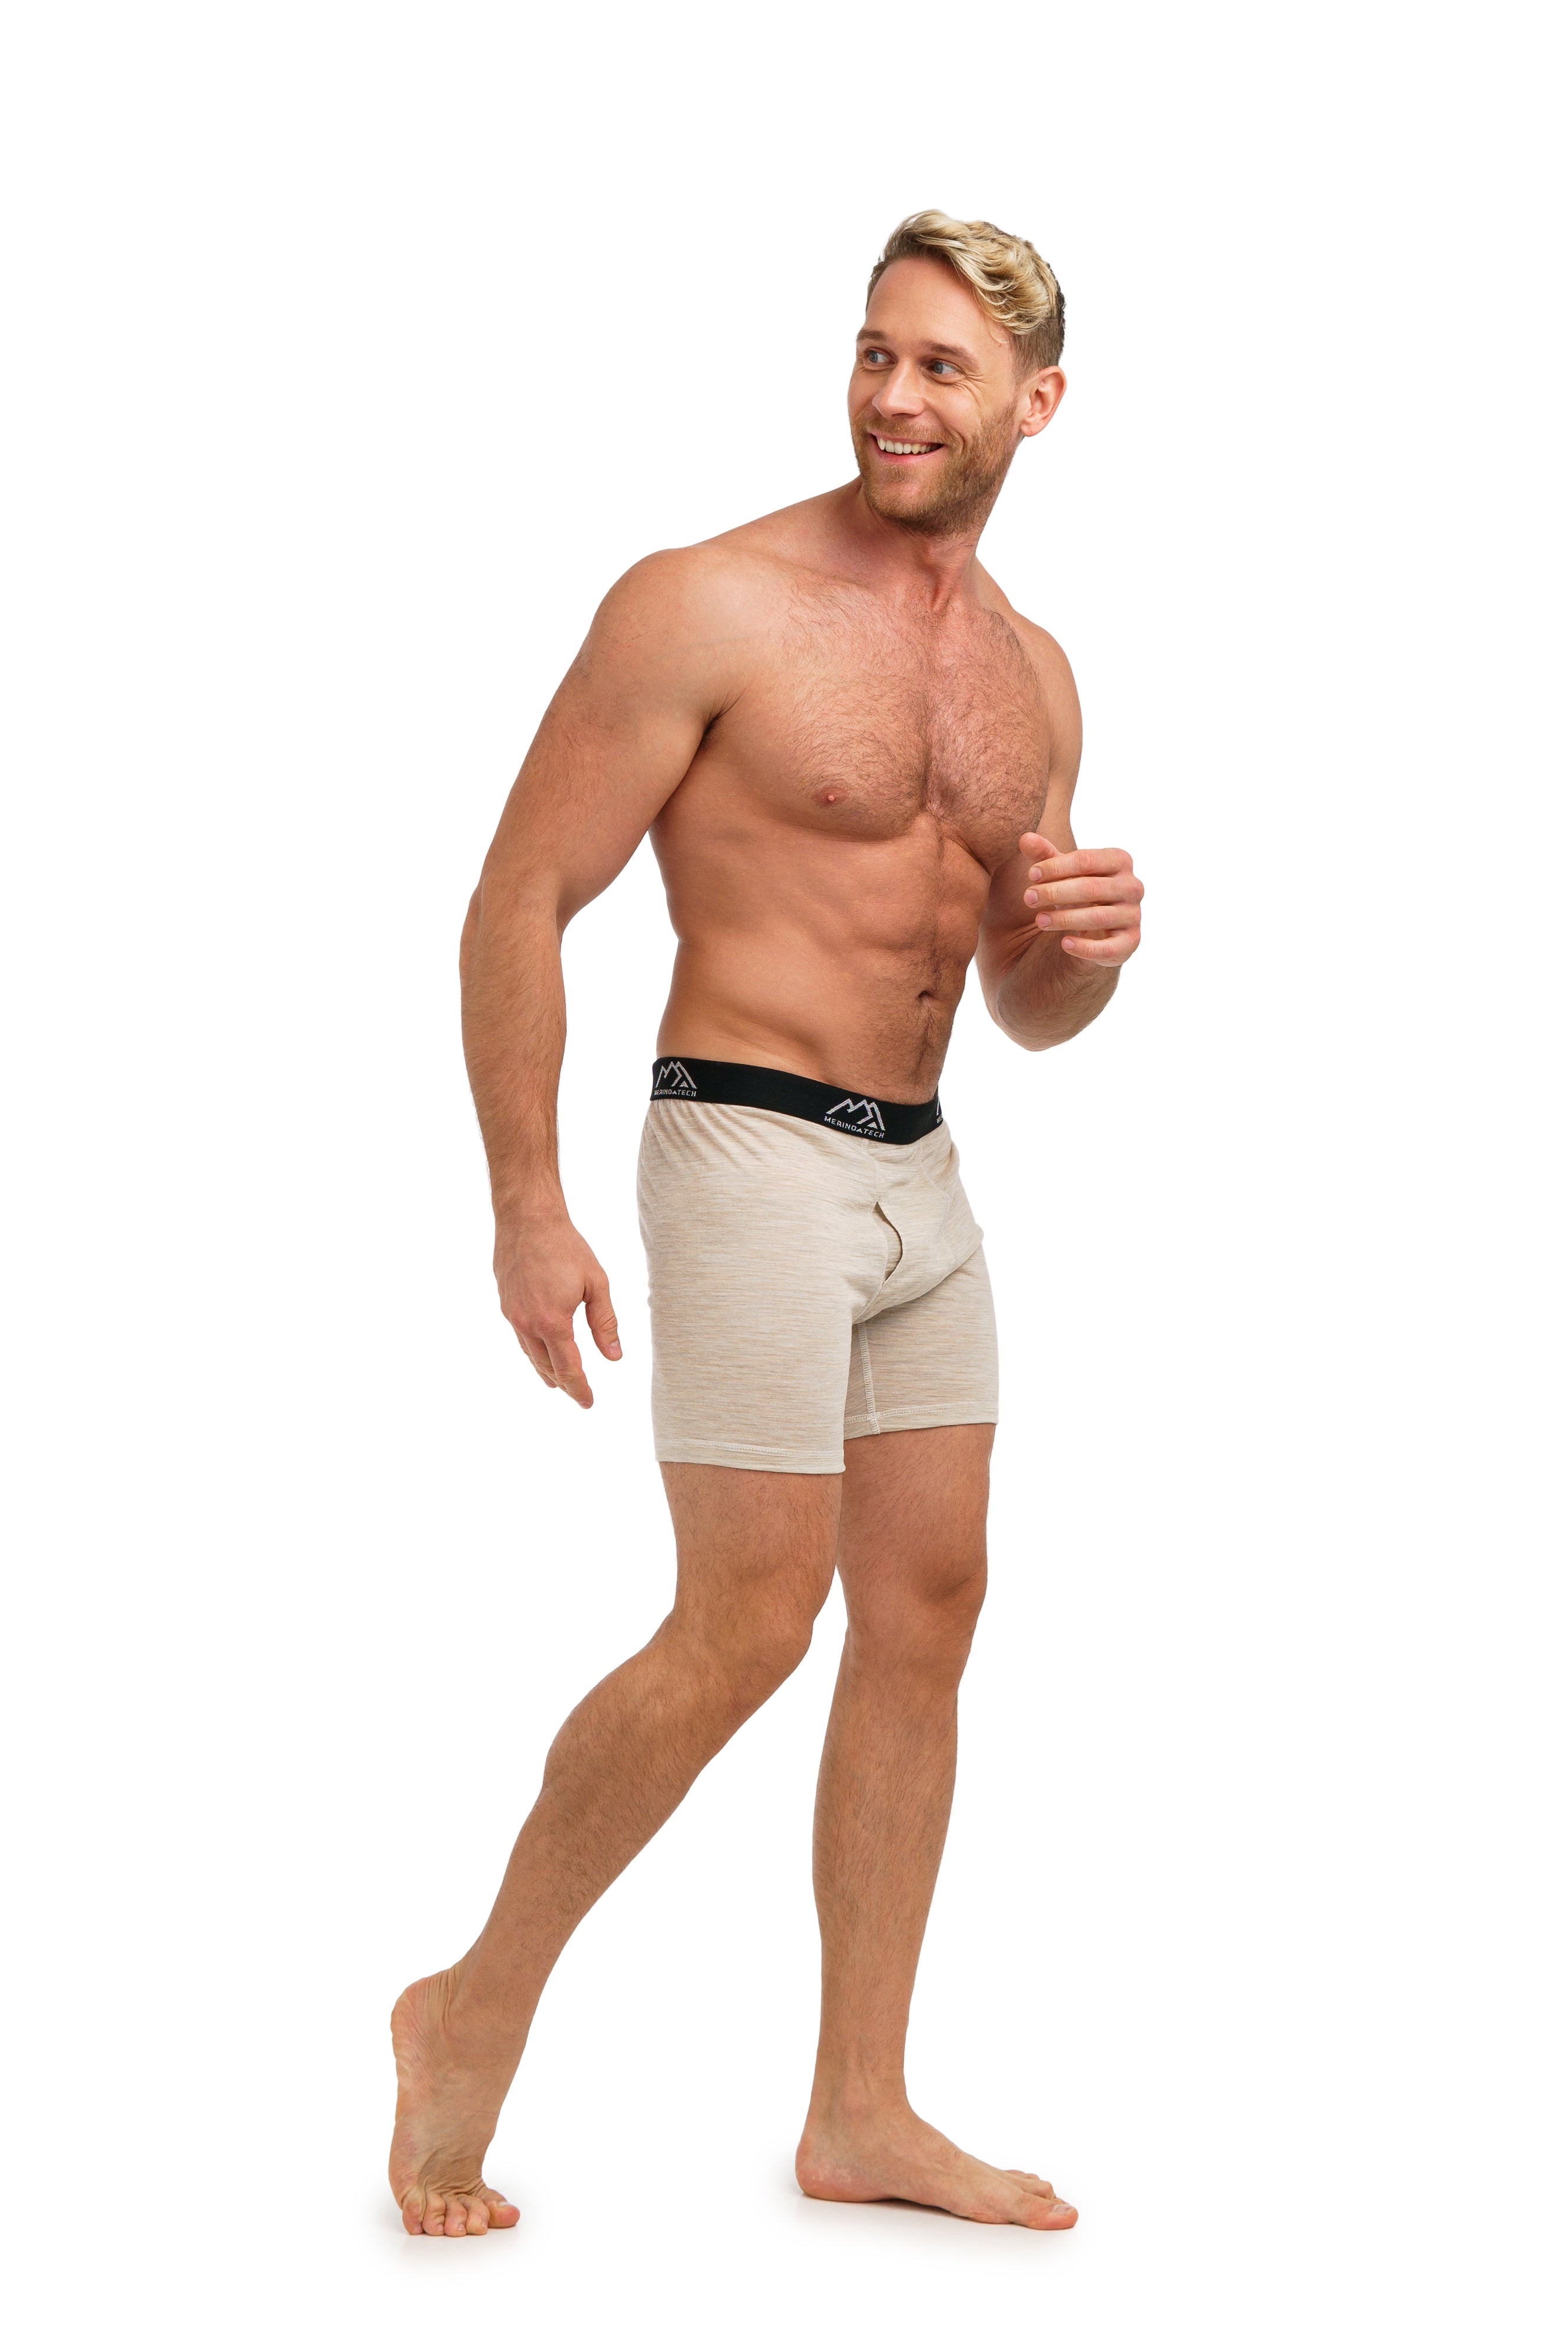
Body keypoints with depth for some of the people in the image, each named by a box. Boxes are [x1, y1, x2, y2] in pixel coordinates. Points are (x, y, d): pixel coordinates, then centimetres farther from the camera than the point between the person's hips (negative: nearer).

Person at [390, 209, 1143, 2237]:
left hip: (924, 1174, 8)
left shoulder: (1031, 674, 11)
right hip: (751, 1155, -7)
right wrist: (527, 1206, -14)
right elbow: (519, 902, -10)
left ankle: (861, 2114, 18)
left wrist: (1086, 942, -5)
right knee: (746, 1633, -7)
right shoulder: (707, 609, -10)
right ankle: (476, 2011, 13)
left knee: (926, 1616, 8)